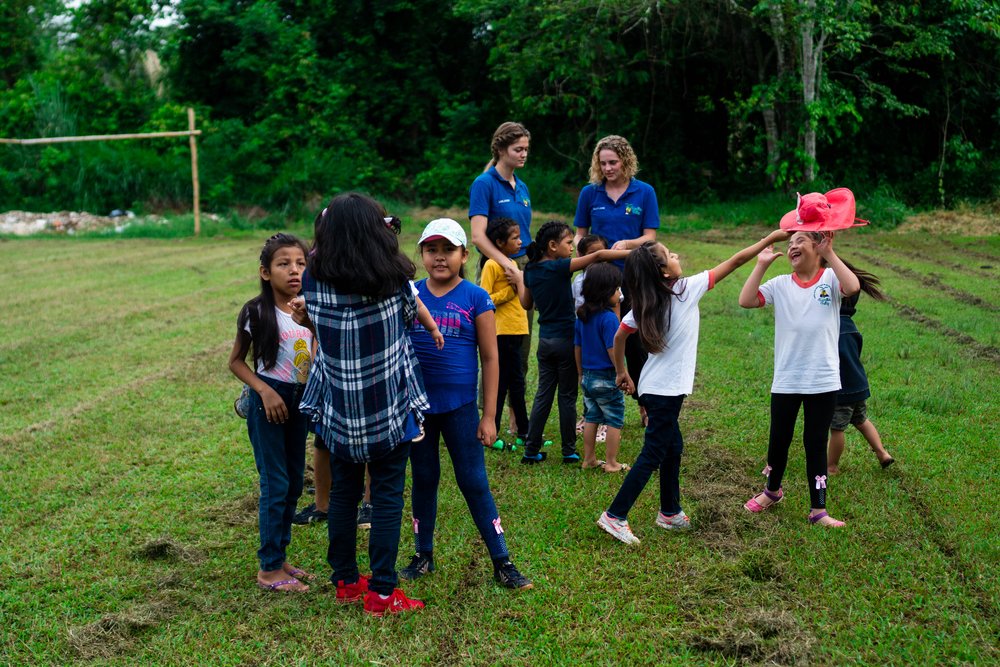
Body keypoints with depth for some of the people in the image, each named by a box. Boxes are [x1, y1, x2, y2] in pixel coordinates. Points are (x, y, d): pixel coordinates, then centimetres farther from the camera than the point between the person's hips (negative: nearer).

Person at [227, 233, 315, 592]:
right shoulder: (257, 312, -12)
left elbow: (314, 362, 10)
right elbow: (236, 361, -5)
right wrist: (265, 391, -15)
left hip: (299, 400, 6)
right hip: (269, 401, -6)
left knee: (294, 482, 13)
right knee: (276, 484, -4)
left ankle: (279, 556, 27)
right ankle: (269, 569, 7)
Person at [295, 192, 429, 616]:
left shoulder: (314, 280, -7)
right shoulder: (394, 279, -11)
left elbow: (316, 326, 6)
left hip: (340, 409, 3)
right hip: (391, 406, -2)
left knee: (343, 492, 15)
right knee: (387, 495, 5)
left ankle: (345, 582, 27)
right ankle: (381, 592, 8)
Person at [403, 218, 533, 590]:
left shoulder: (476, 299, -5)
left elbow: (490, 358, -3)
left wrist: (489, 416, -6)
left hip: (459, 407, -3)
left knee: (474, 482, 2)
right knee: (423, 480, 15)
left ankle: (502, 562, 11)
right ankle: (423, 555, 29)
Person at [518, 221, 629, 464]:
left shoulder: (531, 270, 3)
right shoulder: (560, 267, -17)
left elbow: (526, 303, 15)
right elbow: (597, 256, -23)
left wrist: (517, 280, 30)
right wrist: (635, 253, -22)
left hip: (545, 341, 6)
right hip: (566, 339, -6)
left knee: (543, 394, 12)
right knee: (567, 397, 5)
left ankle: (531, 450, 13)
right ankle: (569, 451, 14)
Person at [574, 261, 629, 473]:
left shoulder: (582, 316, 4)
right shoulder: (609, 318, -20)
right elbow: (612, 350, -20)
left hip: (588, 376, 7)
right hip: (607, 378, -7)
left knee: (591, 418, 18)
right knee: (614, 421, 5)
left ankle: (589, 459, 24)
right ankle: (612, 463, 10)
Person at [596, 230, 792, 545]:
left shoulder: (645, 304, 2)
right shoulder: (688, 289, -14)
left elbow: (619, 337, 5)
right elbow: (734, 262, -8)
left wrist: (621, 372, 18)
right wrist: (770, 238, -2)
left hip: (653, 388, 7)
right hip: (666, 391, -7)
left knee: (673, 448, 20)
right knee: (652, 456, -2)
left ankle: (670, 512, 30)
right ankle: (615, 516, -2)